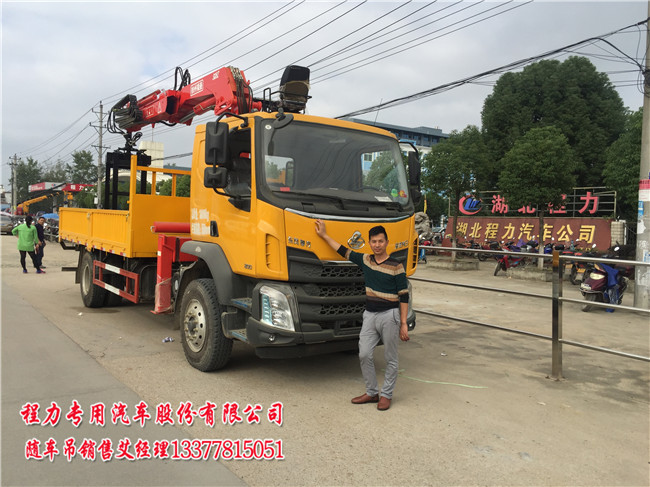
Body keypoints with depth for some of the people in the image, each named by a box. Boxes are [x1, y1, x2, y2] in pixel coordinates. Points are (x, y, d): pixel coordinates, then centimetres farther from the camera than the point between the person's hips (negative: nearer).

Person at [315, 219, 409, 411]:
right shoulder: (366, 260, 6)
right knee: (364, 355, 5)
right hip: (370, 314, 5)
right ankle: (371, 392, 21)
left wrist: (403, 323, -10)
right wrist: (324, 235, 18)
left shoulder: (396, 266, -8)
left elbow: (404, 296, -7)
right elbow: (344, 251, 17)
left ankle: (386, 395, 21)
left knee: (390, 359, 6)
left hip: (389, 315, -5)